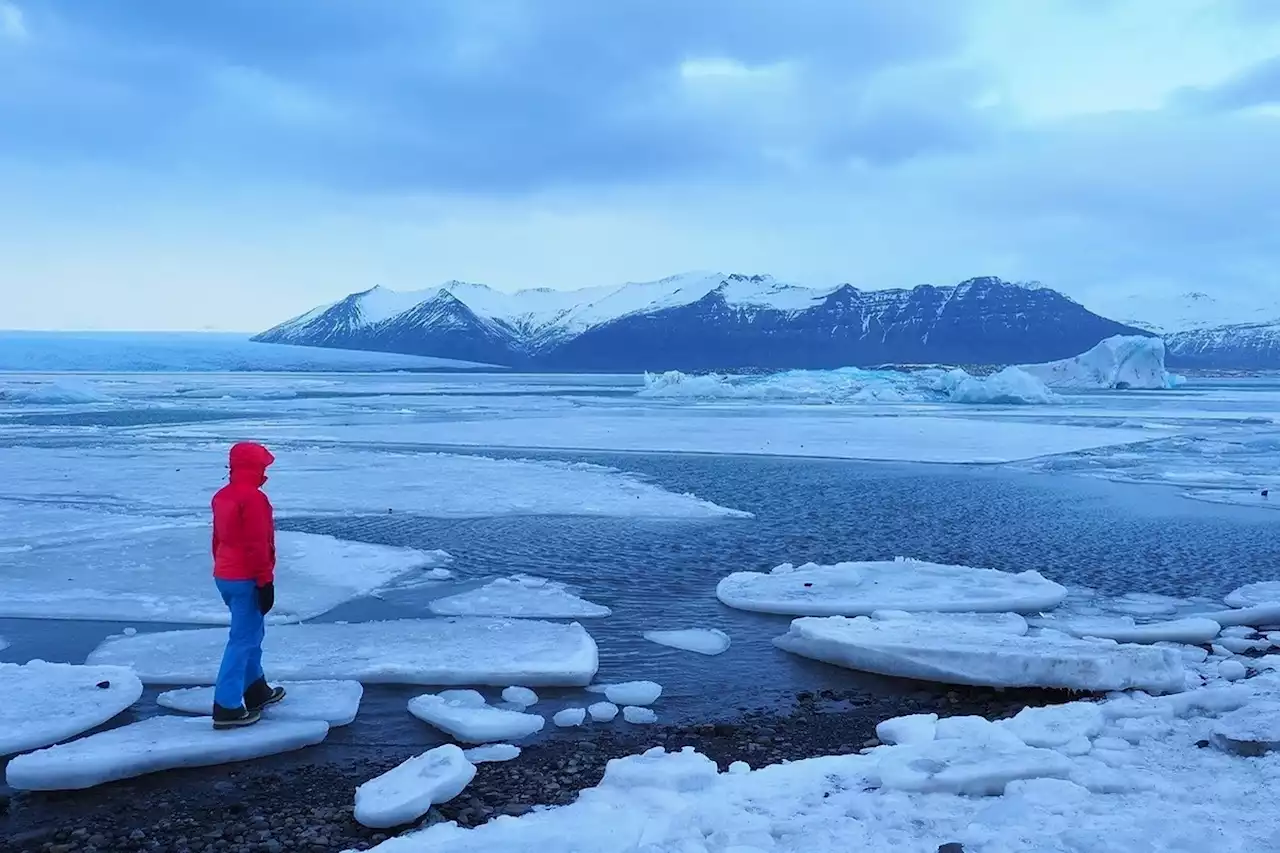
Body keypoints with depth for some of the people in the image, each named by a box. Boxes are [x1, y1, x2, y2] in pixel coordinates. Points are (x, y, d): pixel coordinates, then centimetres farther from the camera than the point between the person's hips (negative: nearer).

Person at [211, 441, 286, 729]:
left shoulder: (222, 496, 11)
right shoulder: (253, 498, -19)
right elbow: (258, 545, -21)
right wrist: (265, 582, -17)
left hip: (224, 576, 10)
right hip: (247, 580, -10)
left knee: (251, 632, 21)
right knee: (243, 639, -6)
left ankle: (256, 690, 32)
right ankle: (227, 707, -6)